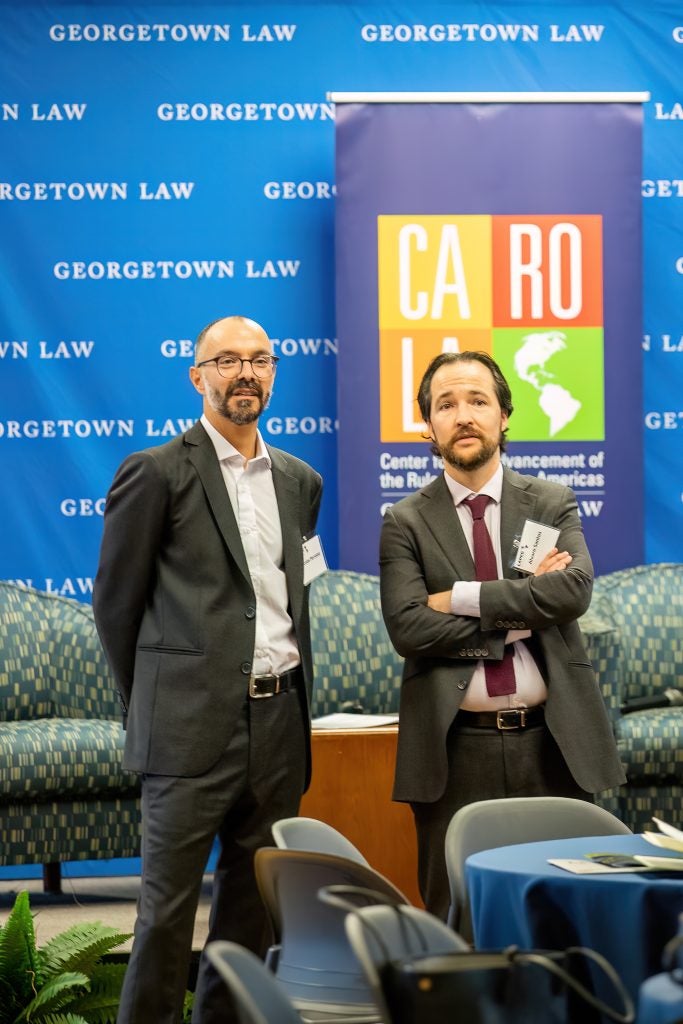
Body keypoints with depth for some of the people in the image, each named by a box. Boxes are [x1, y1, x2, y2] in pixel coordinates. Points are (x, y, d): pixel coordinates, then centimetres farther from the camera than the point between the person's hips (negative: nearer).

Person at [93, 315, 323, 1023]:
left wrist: (295, 688, 16)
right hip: (193, 725, -5)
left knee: (252, 901, 11)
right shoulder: (156, 473, -4)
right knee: (168, 904, -2)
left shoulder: (298, 481, 14)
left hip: (278, 722, 6)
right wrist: (151, 705, 5)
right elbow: (115, 602, 0)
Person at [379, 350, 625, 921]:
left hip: (551, 743, 1)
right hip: (456, 750, -1)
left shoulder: (553, 505, 8)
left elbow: (575, 589, -11)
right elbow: (408, 628, -10)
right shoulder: (407, 523, 4)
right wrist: (522, 609, -10)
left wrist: (462, 598, -12)